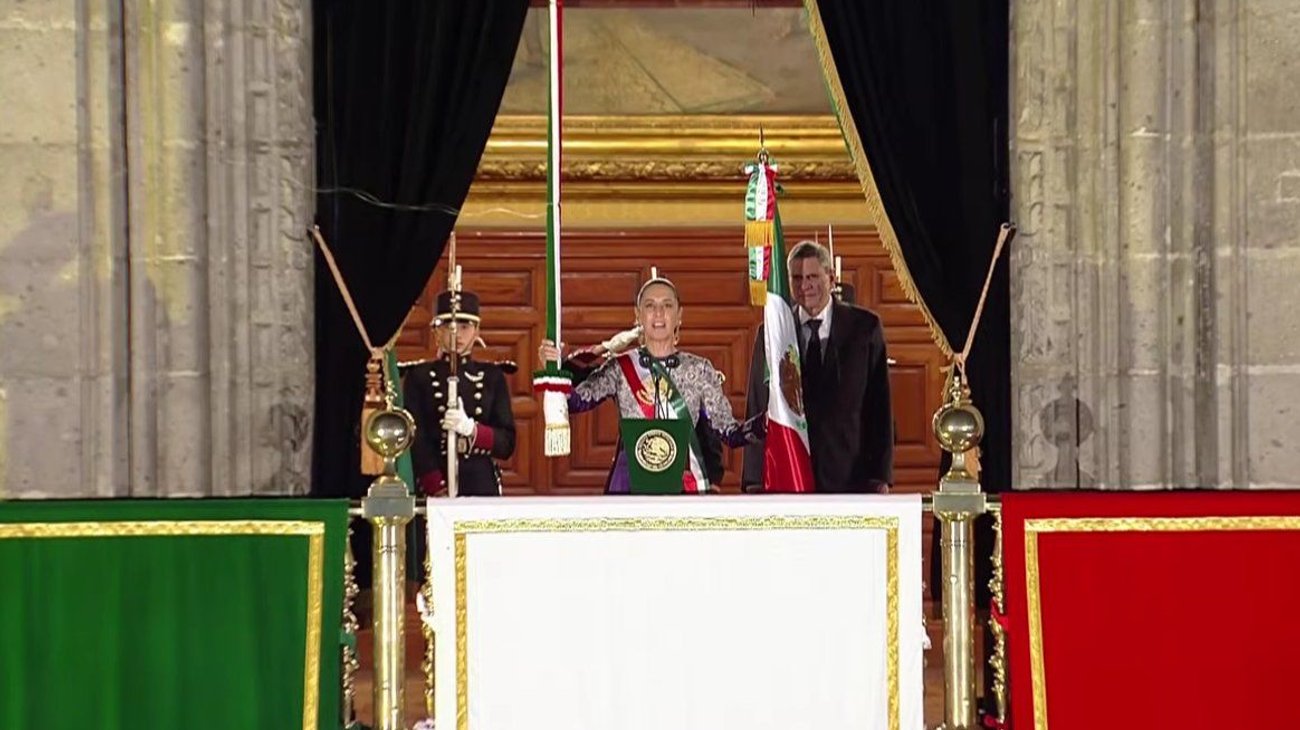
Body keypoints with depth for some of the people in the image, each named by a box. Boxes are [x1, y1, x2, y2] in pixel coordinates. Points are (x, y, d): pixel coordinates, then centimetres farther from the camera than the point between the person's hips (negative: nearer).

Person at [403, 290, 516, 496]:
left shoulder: (492, 377, 9)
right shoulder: (418, 376, 5)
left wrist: (470, 429, -15)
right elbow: (416, 441, -3)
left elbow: (507, 444, 4)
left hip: (483, 486, 1)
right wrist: (438, 489, -16)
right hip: (432, 488, -1)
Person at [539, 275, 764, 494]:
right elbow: (575, 401, -8)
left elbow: (728, 432, 3)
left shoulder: (699, 370, 6)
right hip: (630, 485, -1)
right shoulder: (619, 369, 4)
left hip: (687, 485, 1)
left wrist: (764, 422, -15)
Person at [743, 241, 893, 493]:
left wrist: (881, 474, -2)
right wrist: (755, 479, -1)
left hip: (851, 476, -1)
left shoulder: (865, 326, 4)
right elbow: (757, 409, 6)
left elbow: (880, 405, 3)